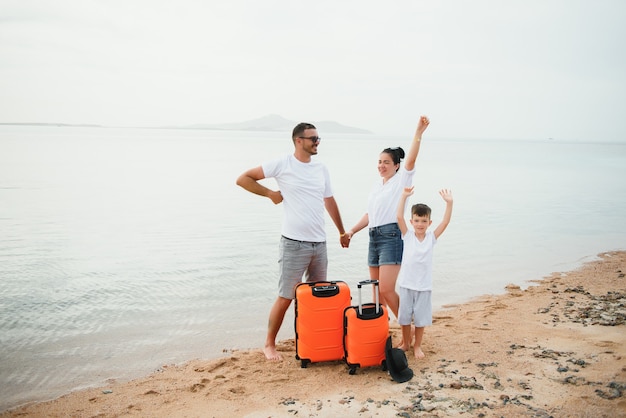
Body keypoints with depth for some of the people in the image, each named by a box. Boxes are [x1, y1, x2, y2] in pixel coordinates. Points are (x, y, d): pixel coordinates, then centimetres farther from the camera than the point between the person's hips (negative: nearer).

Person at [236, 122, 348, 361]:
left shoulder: (321, 169, 10)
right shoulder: (282, 164, -6)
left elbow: (329, 202, 20)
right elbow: (243, 179, -3)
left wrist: (342, 231, 23)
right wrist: (271, 193, -6)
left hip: (320, 243, 6)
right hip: (294, 243, -5)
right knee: (285, 297, 0)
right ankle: (269, 344, 14)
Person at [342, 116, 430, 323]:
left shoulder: (401, 180, -3)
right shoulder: (377, 185, 18)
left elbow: (411, 159, -21)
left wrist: (418, 133, -32)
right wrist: (351, 231, 16)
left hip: (391, 236, -8)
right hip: (374, 236, 8)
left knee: (386, 291, -13)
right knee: (376, 290, 11)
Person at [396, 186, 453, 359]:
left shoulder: (431, 237, -1)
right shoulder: (407, 236, -3)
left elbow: (445, 222, -11)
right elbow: (399, 217, -15)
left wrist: (449, 203, -21)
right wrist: (404, 196, -21)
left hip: (424, 285, 0)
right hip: (406, 284, 0)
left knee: (421, 317, 8)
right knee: (405, 316, 11)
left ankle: (417, 346, 23)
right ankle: (405, 343, 28)